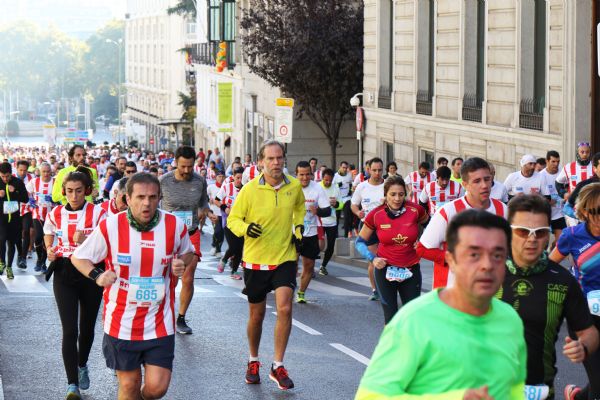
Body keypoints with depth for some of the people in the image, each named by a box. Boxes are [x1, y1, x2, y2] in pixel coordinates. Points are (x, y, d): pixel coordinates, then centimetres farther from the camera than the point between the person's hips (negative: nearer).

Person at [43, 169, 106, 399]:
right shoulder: (56, 214, 1)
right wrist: (50, 251, 1)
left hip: (91, 273, 0)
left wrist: (85, 241, -26)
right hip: (64, 275, 0)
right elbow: (48, 236, 21)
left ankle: (82, 365, 44)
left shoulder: (97, 213, -8)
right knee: (70, 330, -11)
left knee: (87, 327, 14)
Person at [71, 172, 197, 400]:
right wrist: (96, 276, -18)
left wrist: (182, 263, -10)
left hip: (160, 323, 1)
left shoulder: (175, 226, -6)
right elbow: (79, 257, 3)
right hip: (121, 322, -1)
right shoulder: (110, 226, -9)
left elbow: (190, 254, 15)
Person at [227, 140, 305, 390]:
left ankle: (278, 367, -3)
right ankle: (253, 362, 33)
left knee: (284, 309, -15)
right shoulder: (250, 190, -12)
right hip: (255, 259, -1)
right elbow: (233, 219, -4)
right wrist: (246, 228, -25)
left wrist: (299, 227, 7)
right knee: (257, 314, 11)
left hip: (285, 258, 1)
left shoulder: (294, 186, -3)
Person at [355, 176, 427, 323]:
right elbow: (360, 242, 5)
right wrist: (372, 258, -10)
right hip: (385, 270, 0)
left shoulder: (415, 210, -10)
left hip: (411, 271, 0)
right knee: (391, 316, 5)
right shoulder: (375, 215, -8)